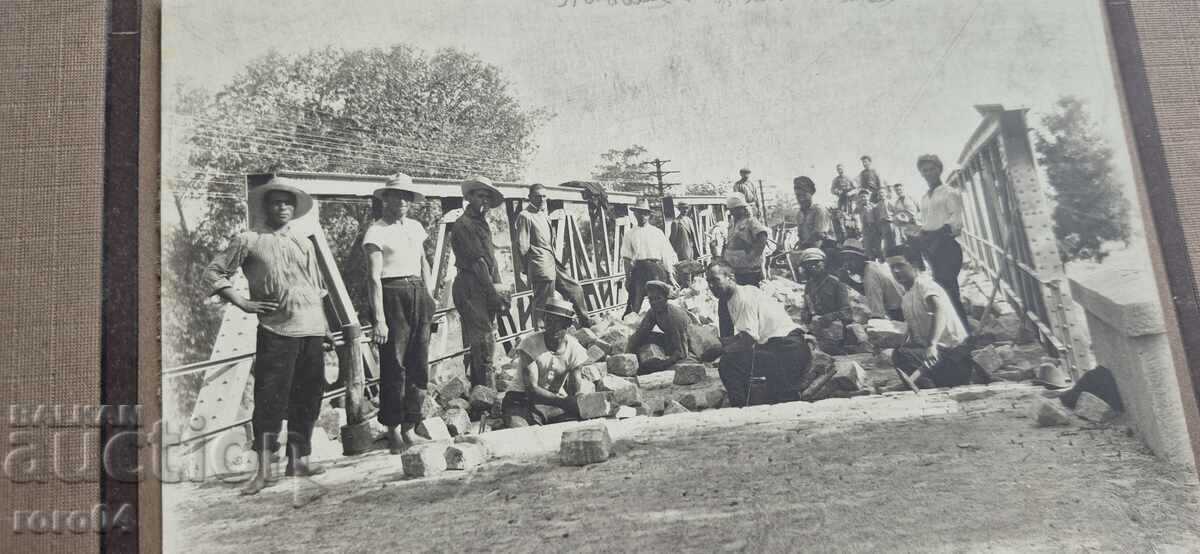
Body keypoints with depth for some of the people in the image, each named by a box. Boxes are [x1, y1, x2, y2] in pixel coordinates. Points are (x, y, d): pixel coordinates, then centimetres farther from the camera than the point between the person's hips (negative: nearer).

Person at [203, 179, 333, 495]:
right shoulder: (249, 241, 4)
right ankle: (264, 468, 0)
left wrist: (326, 327, 17)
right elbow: (212, 274, 3)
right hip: (276, 330, -5)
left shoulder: (303, 243, 18)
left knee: (307, 396, 8)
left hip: (312, 330, 5)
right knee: (270, 397, -6)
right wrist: (242, 303, -5)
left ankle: (299, 459, 20)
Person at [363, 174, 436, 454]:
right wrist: (379, 319, -18)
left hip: (418, 297, 6)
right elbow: (374, 277, -11)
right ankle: (393, 431, 7)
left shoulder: (415, 227, 15)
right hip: (392, 297, -6)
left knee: (419, 365, 5)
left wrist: (430, 297, 13)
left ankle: (410, 429, 13)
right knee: (394, 366, -4)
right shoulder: (376, 231, -5)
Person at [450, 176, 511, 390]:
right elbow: (477, 262, -15)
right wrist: (494, 293, -17)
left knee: (476, 343, 13)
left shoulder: (481, 223, 21)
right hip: (471, 289, -10)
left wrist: (498, 292, 11)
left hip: (484, 290, 10)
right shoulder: (464, 224, -9)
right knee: (483, 341, -13)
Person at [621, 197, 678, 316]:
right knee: (635, 303, -5)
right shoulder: (630, 234, 10)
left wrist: (670, 275, 3)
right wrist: (627, 277, 2)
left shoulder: (657, 232, 10)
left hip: (656, 267, 0)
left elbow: (666, 255, 8)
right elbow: (626, 258, 8)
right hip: (638, 268, 0)